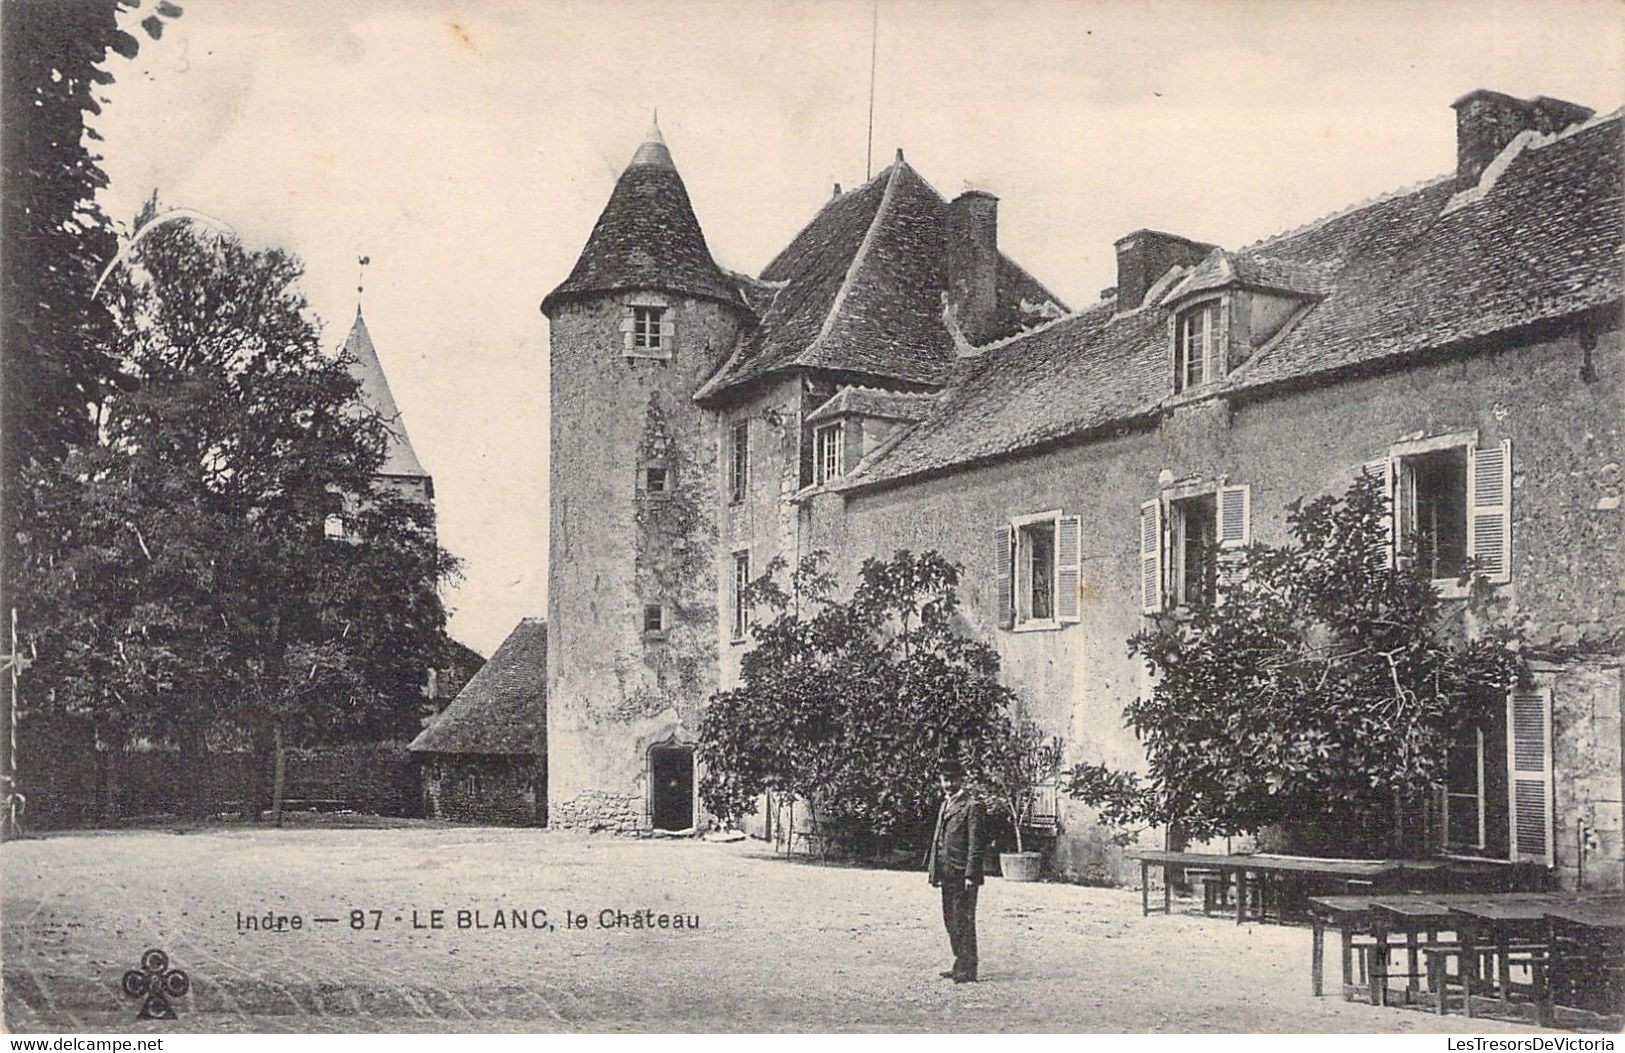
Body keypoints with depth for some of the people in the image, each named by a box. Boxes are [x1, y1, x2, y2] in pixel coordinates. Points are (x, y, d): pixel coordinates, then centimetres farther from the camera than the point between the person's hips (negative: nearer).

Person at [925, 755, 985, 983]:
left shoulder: (973, 806, -11)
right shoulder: (945, 804, 17)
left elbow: (976, 844, -14)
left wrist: (970, 875, -18)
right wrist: (932, 867, 15)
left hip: (962, 876, -9)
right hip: (947, 875, 9)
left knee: (963, 922, -4)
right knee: (951, 921, 14)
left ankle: (967, 970, 3)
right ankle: (960, 964, 23)